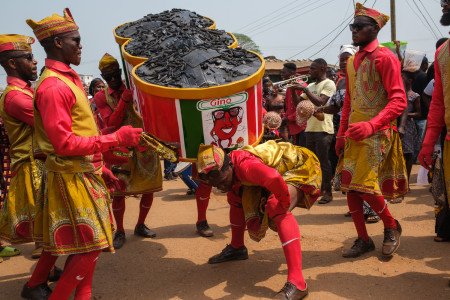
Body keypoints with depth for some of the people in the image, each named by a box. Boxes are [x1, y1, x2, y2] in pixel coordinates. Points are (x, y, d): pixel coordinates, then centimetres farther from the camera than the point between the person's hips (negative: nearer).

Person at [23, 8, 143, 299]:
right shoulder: (53, 86, -19)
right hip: (72, 177, -10)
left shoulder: (69, 78, 13)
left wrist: (101, 169, 16)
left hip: (84, 173, 10)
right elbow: (64, 144, -23)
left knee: (62, 240, 21)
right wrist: (117, 138, -21)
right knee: (91, 245, -3)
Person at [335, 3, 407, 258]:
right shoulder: (352, 62, 17)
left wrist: (371, 125, -28)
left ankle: (392, 226, 14)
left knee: (364, 184, -14)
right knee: (349, 186, 4)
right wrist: (342, 134, 17)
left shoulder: (385, 57, -7)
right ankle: (364, 240, 18)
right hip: (355, 134, 7)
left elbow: (399, 100, -14)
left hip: (377, 132, -7)